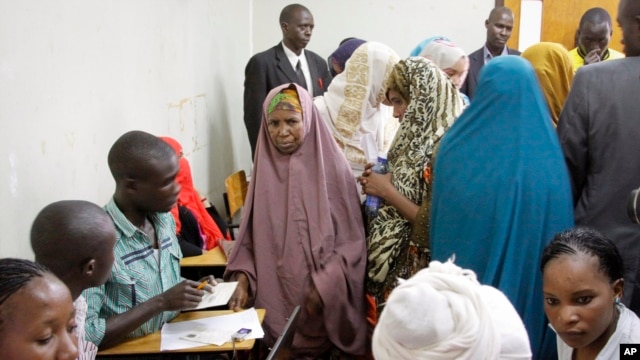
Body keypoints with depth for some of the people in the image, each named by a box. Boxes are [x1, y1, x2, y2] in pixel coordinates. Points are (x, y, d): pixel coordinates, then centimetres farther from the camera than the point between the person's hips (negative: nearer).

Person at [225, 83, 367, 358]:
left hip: (324, 297, -2)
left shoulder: (331, 166, -7)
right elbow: (251, 234, 7)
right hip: (274, 296, 2)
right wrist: (243, 278, -7)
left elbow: (351, 239, -6)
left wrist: (325, 285, -15)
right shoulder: (265, 167, 2)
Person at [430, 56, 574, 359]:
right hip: (531, 290, 1)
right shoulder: (549, 155, -11)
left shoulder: (457, 145, -13)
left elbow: (438, 223, -5)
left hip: (464, 279, -1)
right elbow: (557, 234, -3)